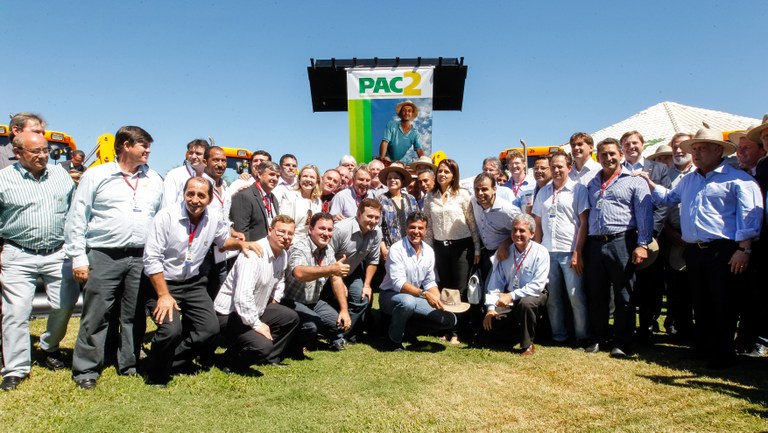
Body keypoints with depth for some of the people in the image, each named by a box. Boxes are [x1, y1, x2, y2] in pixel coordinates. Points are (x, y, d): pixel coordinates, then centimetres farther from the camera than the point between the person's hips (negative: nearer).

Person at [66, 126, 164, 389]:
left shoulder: (154, 180, 13)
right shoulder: (96, 176, 2)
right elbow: (76, 219, 1)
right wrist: (78, 258, -4)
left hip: (142, 258, 3)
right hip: (104, 256, -3)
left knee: (135, 316, 9)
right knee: (96, 315, 1)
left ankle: (130, 365, 22)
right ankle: (86, 369, 13)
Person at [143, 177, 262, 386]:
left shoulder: (215, 219, -5)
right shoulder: (166, 216, -18)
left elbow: (223, 240, 17)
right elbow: (152, 259, -18)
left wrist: (241, 243, -5)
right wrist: (164, 295, -20)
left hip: (193, 283, 5)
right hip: (162, 282, -5)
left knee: (210, 328, -8)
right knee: (171, 330, -23)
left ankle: (171, 361, 16)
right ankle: (156, 377, 5)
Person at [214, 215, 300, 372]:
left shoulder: (283, 254, 3)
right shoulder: (254, 254, -27)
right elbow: (242, 296, -35)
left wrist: (275, 299, 10)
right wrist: (257, 325, -26)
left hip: (254, 311, 10)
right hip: (230, 314, -10)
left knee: (291, 317, 8)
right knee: (263, 345, -27)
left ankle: (270, 358, 19)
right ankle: (231, 363, 1)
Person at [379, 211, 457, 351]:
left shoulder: (429, 251, 2)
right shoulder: (397, 249, -18)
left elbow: (430, 283, 6)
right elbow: (398, 283, -26)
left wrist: (438, 301, -13)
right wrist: (424, 294, -35)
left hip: (415, 299, 6)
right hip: (391, 296, -6)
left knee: (450, 319, -7)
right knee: (407, 301, -41)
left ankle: (407, 327, 5)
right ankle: (394, 338, -13)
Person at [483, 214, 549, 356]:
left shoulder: (540, 252, -15)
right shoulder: (505, 252, -4)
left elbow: (537, 285, -21)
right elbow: (495, 282, -5)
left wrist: (512, 296, -28)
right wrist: (490, 308, -15)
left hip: (534, 295, -4)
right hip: (508, 298, 4)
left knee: (526, 303, -37)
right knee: (490, 318, -17)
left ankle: (527, 345, -14)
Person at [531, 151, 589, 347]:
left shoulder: (578, 189, 0)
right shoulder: (543, 192, 14)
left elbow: (583, 223, -5)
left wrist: (577, 253, -11)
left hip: (570, 252, -4)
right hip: (547, 252, 4)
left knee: (576, 297, -2)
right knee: (552, 298, 8)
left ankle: (582, 337, 11)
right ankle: (559, 336, 20)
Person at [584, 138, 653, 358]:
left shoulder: (634, 182, 3)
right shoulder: (592, 184, 17)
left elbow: (644, 215, -4)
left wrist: (642, 244, -13)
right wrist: (581, 247, 10)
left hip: (621, 243, -4)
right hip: (595, 244, 4)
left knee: (624, 296, 2)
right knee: (596, 295, 10)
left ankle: (622, 343, 11)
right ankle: (597, 338, 22)